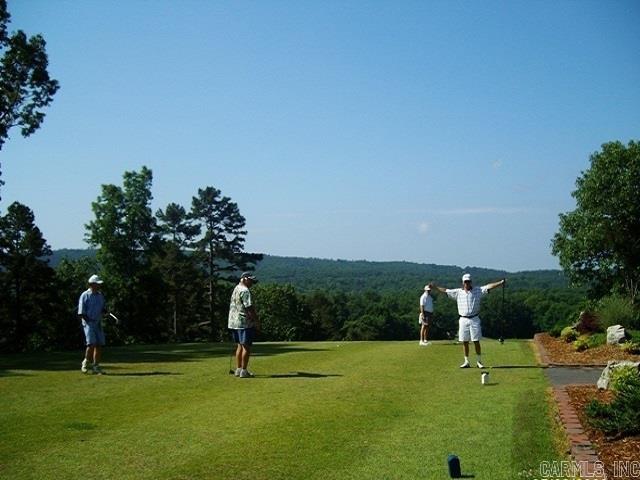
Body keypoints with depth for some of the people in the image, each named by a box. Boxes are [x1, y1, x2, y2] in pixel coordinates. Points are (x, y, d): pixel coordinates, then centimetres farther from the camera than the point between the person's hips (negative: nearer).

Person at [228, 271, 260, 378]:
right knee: (246, 346, -4)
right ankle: (243, 371, -3)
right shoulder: (245, 291, -15)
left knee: (240, 345, 16)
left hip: (234, 322, 10)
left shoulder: (236, 289, 16)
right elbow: (249, 308, -20)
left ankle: (238, 369, 19)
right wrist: (257, 321, -13)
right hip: (245, 322, -10)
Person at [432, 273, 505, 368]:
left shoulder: (478, 291, 2)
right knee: (465, 342, 6)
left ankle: (479, 361, 8)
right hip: (463, 320, 2)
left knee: (476, 341, -1)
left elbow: (488, 286, -9)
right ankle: (466, 362, 15)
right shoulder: (458, 292, 8)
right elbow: (445, 291, 12)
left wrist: (500, 282, -19)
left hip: (474, 319, -2)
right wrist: (435, 287, 9)